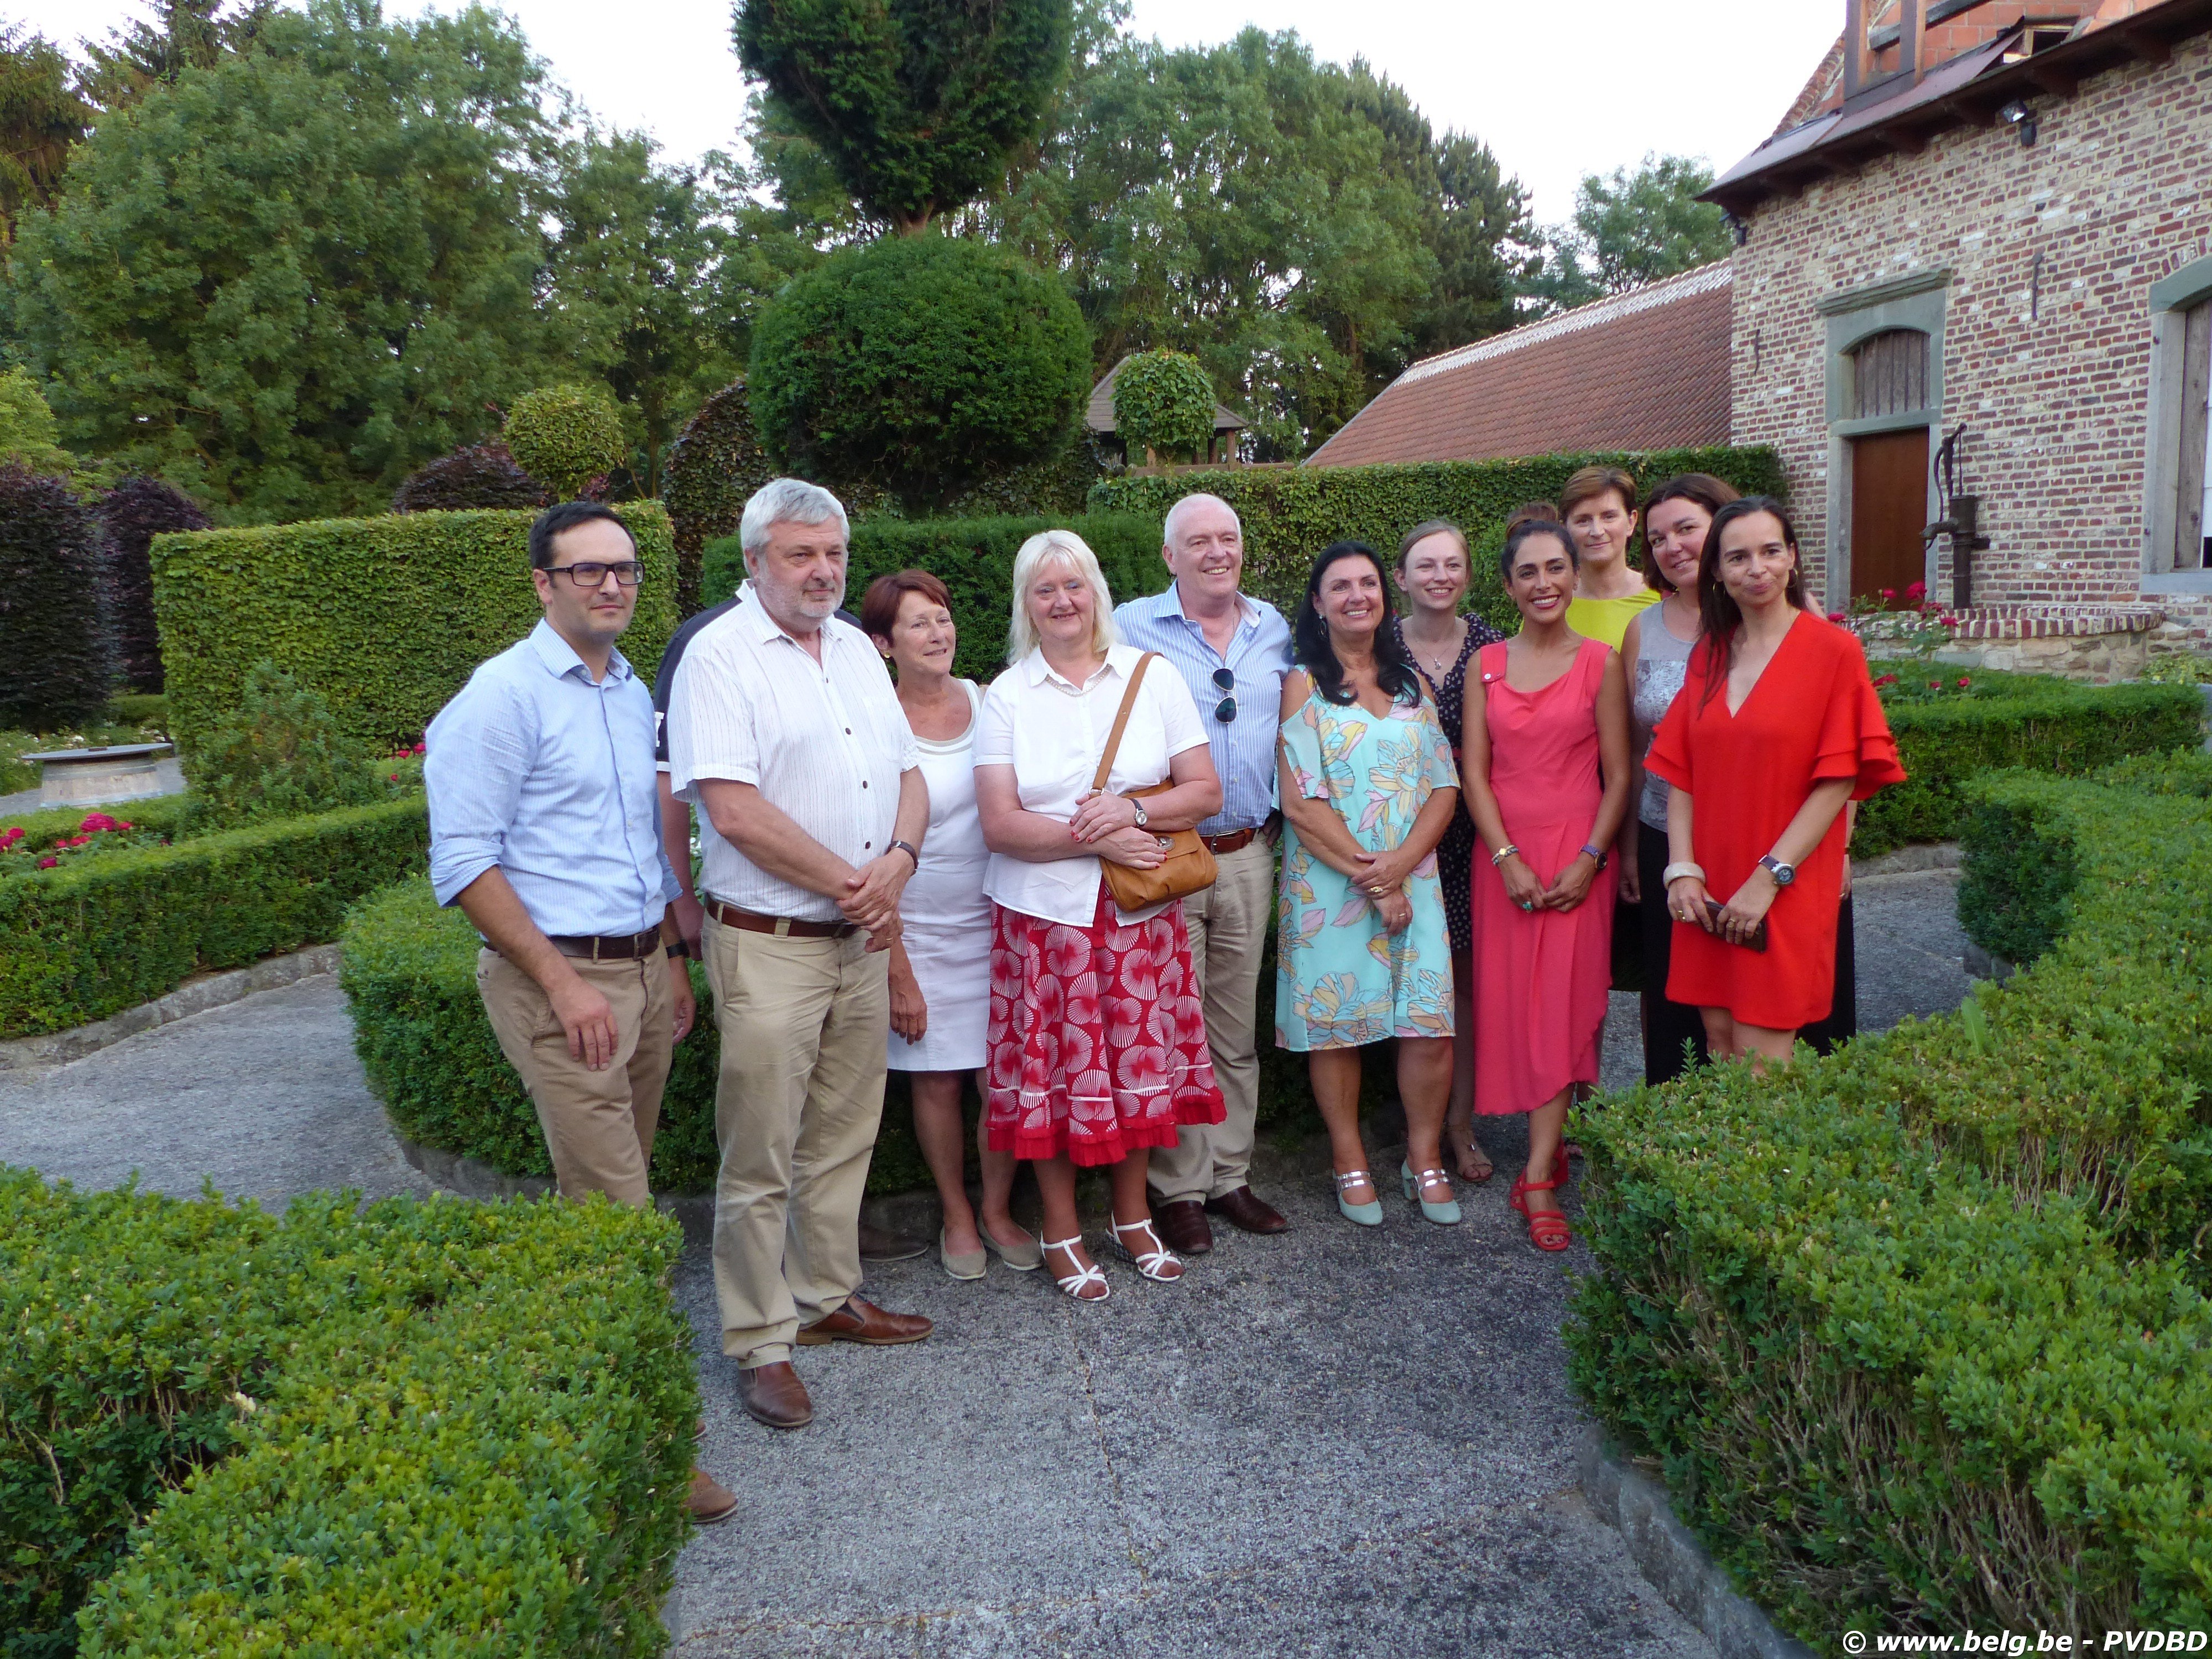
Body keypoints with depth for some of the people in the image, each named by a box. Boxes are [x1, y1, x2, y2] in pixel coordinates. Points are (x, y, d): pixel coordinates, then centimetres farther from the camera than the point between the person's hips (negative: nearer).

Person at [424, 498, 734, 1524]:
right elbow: (464, 862, -14)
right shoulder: (503, 696, -10)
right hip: (557, 977, -7)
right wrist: (565, 982, -18)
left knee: (599, 1193, 16)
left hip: (641, 969, 7)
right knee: (616, 1213, -8)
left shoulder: (634, 694, 14)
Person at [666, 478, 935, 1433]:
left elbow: (908, 771, 13)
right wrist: (849, 882, -13)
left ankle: (830, 1297, 33)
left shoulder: (857, 650, 13)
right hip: (768, 946, -7)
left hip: (862, 940, 7)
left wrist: (898, 862, -7)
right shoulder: (720, 656, -10)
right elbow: (735, 809, -19)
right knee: (760, 1157, 2)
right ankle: (760, 1343, 16)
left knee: (844, 1137, 17)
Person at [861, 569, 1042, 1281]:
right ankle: (957, 1217, 30)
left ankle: (997, 1210, 26)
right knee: (937, 1082, 9)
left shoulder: (986, 701, 1)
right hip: (922, 935, -3)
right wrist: (897, 974, -10)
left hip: (998, 923, 3)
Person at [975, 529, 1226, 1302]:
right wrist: (1095, 838, -16)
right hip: (1044, 912, -1)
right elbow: (1000, 825, -7)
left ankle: (1132, 1217, 28)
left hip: (1140, 912, 1)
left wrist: (1134, 812, -17)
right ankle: (1062, 1231, 21)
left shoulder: (1155, 678, 4)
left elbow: (1205, 791, 0)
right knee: (1053, 1068, 3)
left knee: (1137, 1059, 9)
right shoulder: (1006, 695, 1)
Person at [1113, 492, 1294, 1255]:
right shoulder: (1131, 628, -3)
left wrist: (1275, 821, 12)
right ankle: (1177, 1190, 13)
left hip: (1249, 855, 4)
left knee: (1236, 1027, 12)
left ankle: (1229, 1177, 24)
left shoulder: (1273, 628, 12)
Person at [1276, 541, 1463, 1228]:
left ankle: (1425, 1157, 19)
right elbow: (1301, 803, -9)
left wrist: (1399, 864, -11)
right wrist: (1370, 876, -12)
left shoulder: (1411, 683, 12)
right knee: (1335, 1024, 3)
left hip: (1412, 879, 3)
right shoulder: (1303, 685, 0)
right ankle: (1349, 1160, 21)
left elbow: (1445, 787, 5)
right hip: (1327, 882, -3)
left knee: (1430, 1026, -1)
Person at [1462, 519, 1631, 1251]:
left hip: (1577, 854, -3)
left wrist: (1588, 859, -13)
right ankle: (1553, 1144, 21)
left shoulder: (1599, 662, -1)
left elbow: (1618, 776, -2)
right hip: (1503, 853, 3)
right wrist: (1508, 859, -9)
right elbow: (1474, 772, 2)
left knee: (1562, 1004, -5)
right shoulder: (1487, 665, 6)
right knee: (1514, 1001, 5)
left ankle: (1539, 1179, -5)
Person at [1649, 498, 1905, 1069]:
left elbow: (1839, 779, -10)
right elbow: (1680, 772, 7)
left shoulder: (1832, 651, -5)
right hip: (1709, 893, 4)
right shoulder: (1708, 655, 9)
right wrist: (1682, 869, -5)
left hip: (1786, 893, -4)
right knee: (1719, 1045, 10)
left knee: (1760, 1060, -3)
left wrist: (1769, 877, -15)